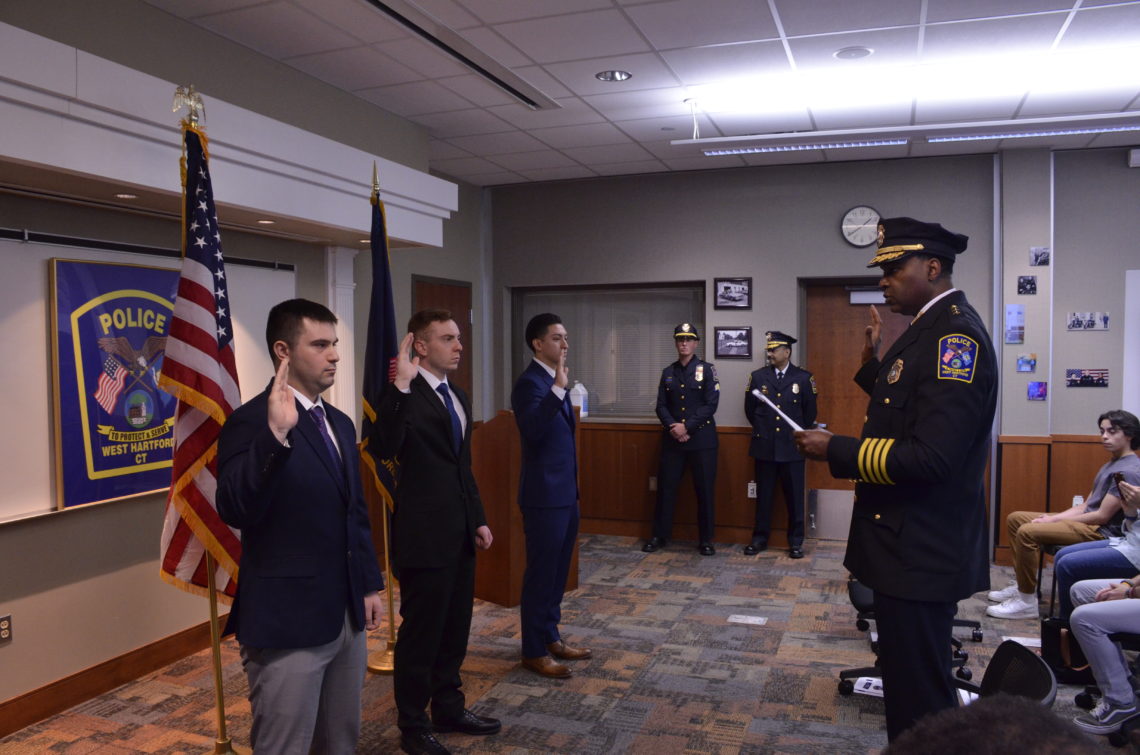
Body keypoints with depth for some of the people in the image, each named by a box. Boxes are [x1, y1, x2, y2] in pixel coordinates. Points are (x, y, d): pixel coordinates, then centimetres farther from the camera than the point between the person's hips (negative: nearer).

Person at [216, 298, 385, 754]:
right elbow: (234, 512, -26)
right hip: (288, 621, -7)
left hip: (347, 616, 8)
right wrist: (275, 434, -36)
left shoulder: (340, 423, 11)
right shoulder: (251, 421, -13)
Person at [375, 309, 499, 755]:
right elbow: (386, 447, -32)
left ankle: (449, 708, 37)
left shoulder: (457, 395, 12)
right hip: (424, 535, -8)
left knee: (455, 628, 19)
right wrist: (401, 385, -35)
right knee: (420, 633, 6)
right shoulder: (406, 395, -14)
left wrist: (478, 519, 15)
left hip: (460, 533, 8)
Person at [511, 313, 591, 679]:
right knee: (541, 573, 1)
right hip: (544, 495, -9)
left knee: (558, 571, 17)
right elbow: (533, 429, -33)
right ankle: (534, 651, 13)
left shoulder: (553, 380, 13)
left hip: (565, 492, 9)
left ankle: (550, 638, 30)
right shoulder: (530, 382, -16)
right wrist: (558, 388, -40)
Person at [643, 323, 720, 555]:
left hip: (702, 438, -3)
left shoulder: (707, 369, 0)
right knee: (665, 488, 5)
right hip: (672, 439, 3)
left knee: (705, 490, 3)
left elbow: (711, 404, -8)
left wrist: (687, 426, -15)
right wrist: (673, 427, -12)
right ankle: (660, 535, 18)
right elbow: (661, 406, 6)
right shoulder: (668, 372, 11)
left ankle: (706, 539, 14)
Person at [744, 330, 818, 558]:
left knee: (794, 495, 4)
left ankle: (795, 541, 14)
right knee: (763, 495, 7)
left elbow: (810, 413, 7)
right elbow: (750, 409, 13)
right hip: (764, 446, 1)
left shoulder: (804, 378, 0)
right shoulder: (758, 376, 4)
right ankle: (760, 538, 18)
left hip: (792, 447, -1)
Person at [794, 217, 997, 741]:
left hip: (921, 554, -10)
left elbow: (930, 458, -27)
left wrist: (835, 451, -19)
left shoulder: (956, 336, -20)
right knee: (907, 679, 23)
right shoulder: (931, 328, 11)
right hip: (910, 543, 10)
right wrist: (874, 362, 4)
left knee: (919, 698, 4)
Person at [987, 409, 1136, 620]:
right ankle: (1023, 585, 9)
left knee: (1027, 532, -27)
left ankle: (1027, 601, -19)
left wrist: (1055, 520, -11)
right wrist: (1053, 518, 1)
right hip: (1088, 522, 10)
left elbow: (1102, 516, -19)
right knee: (1015, 519, 8)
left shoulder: (1129, 470, -15)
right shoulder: (1112, 464, 17)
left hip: (1102, 532, -10)